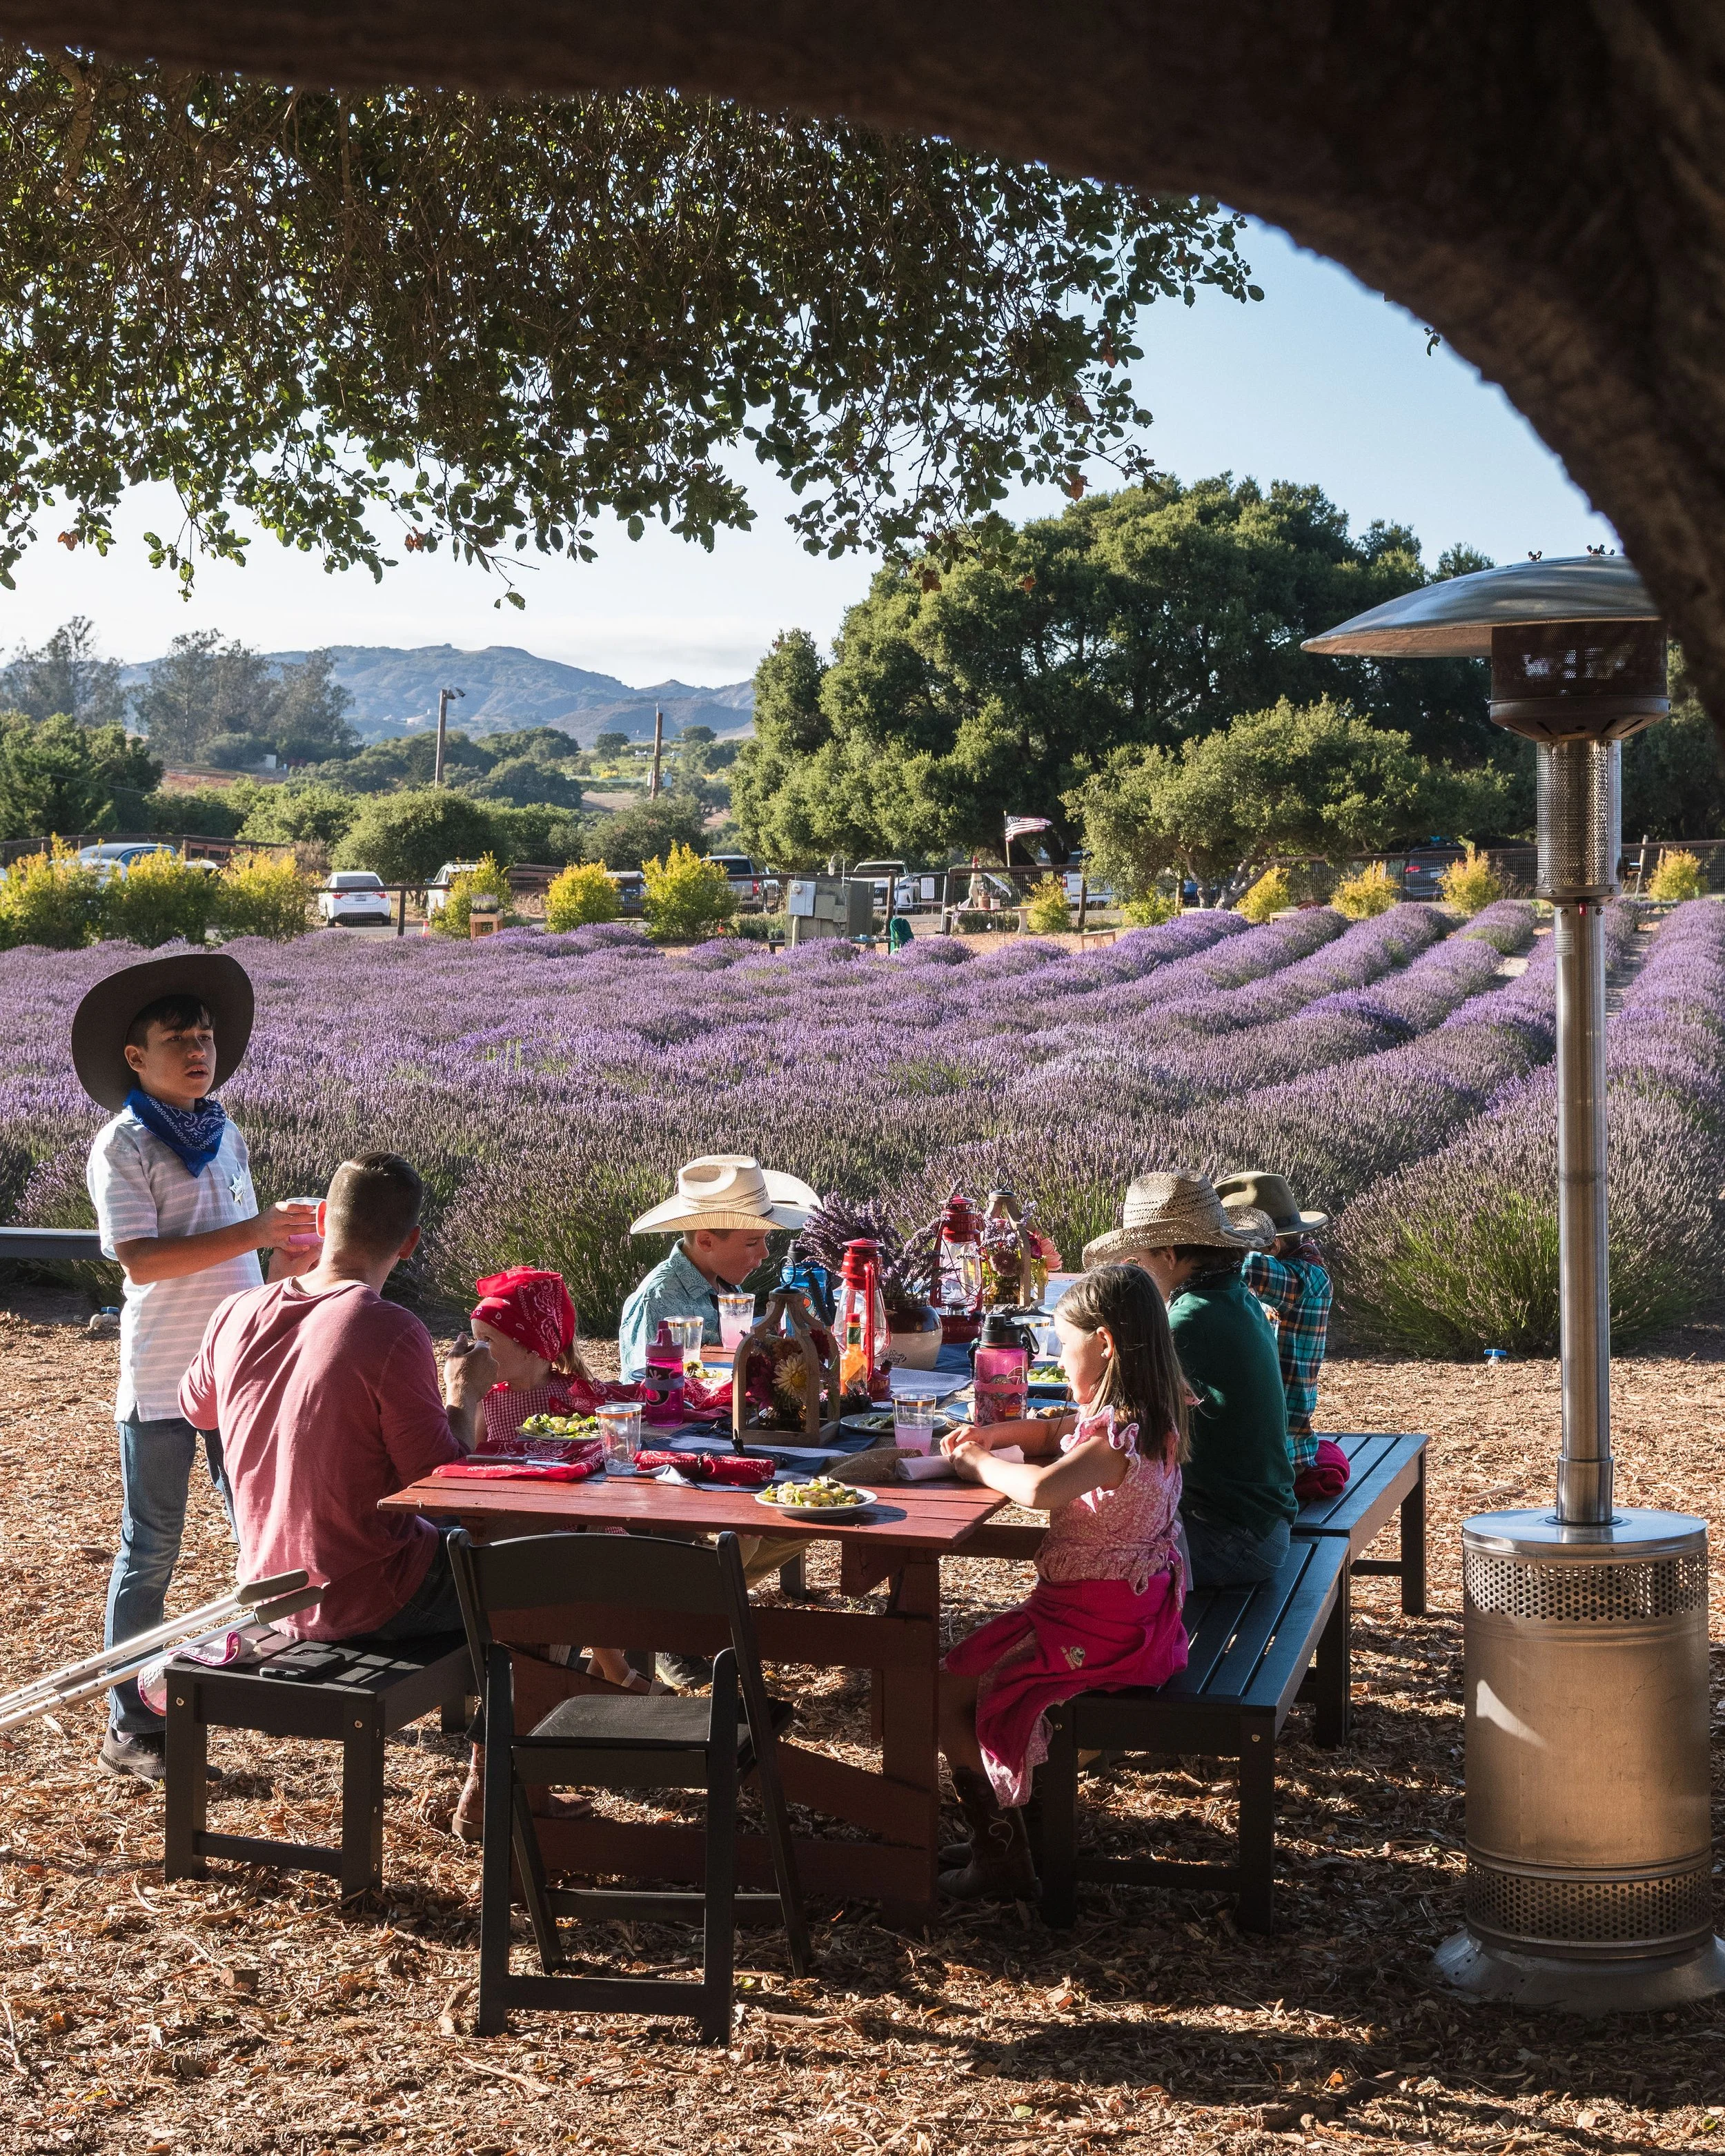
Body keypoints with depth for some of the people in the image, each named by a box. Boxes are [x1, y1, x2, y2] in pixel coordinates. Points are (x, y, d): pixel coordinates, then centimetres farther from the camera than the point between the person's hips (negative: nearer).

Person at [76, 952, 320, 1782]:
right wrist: (257, 1232, -24)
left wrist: (287, 1256, 1)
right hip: (161, 1378, -7)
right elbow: (140, 1257, -21)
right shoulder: (122, 1146, -11)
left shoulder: (225, 1134, 11)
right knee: (151, 1550, 1)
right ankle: (130, 1727, 10)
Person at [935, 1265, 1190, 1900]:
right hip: (1124, 1607, 10)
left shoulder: (1118, 1437, -24)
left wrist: (981, 1463, -22)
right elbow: (1055, 1434, 26)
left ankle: (1001, 1858, 1)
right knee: (970, 1665, 20)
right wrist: (990, 1435, 8)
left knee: (949, 1693, -6)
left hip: (1096, 1626, -10)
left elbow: (1040, 1489, -42)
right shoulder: (1139, 1419, 8)